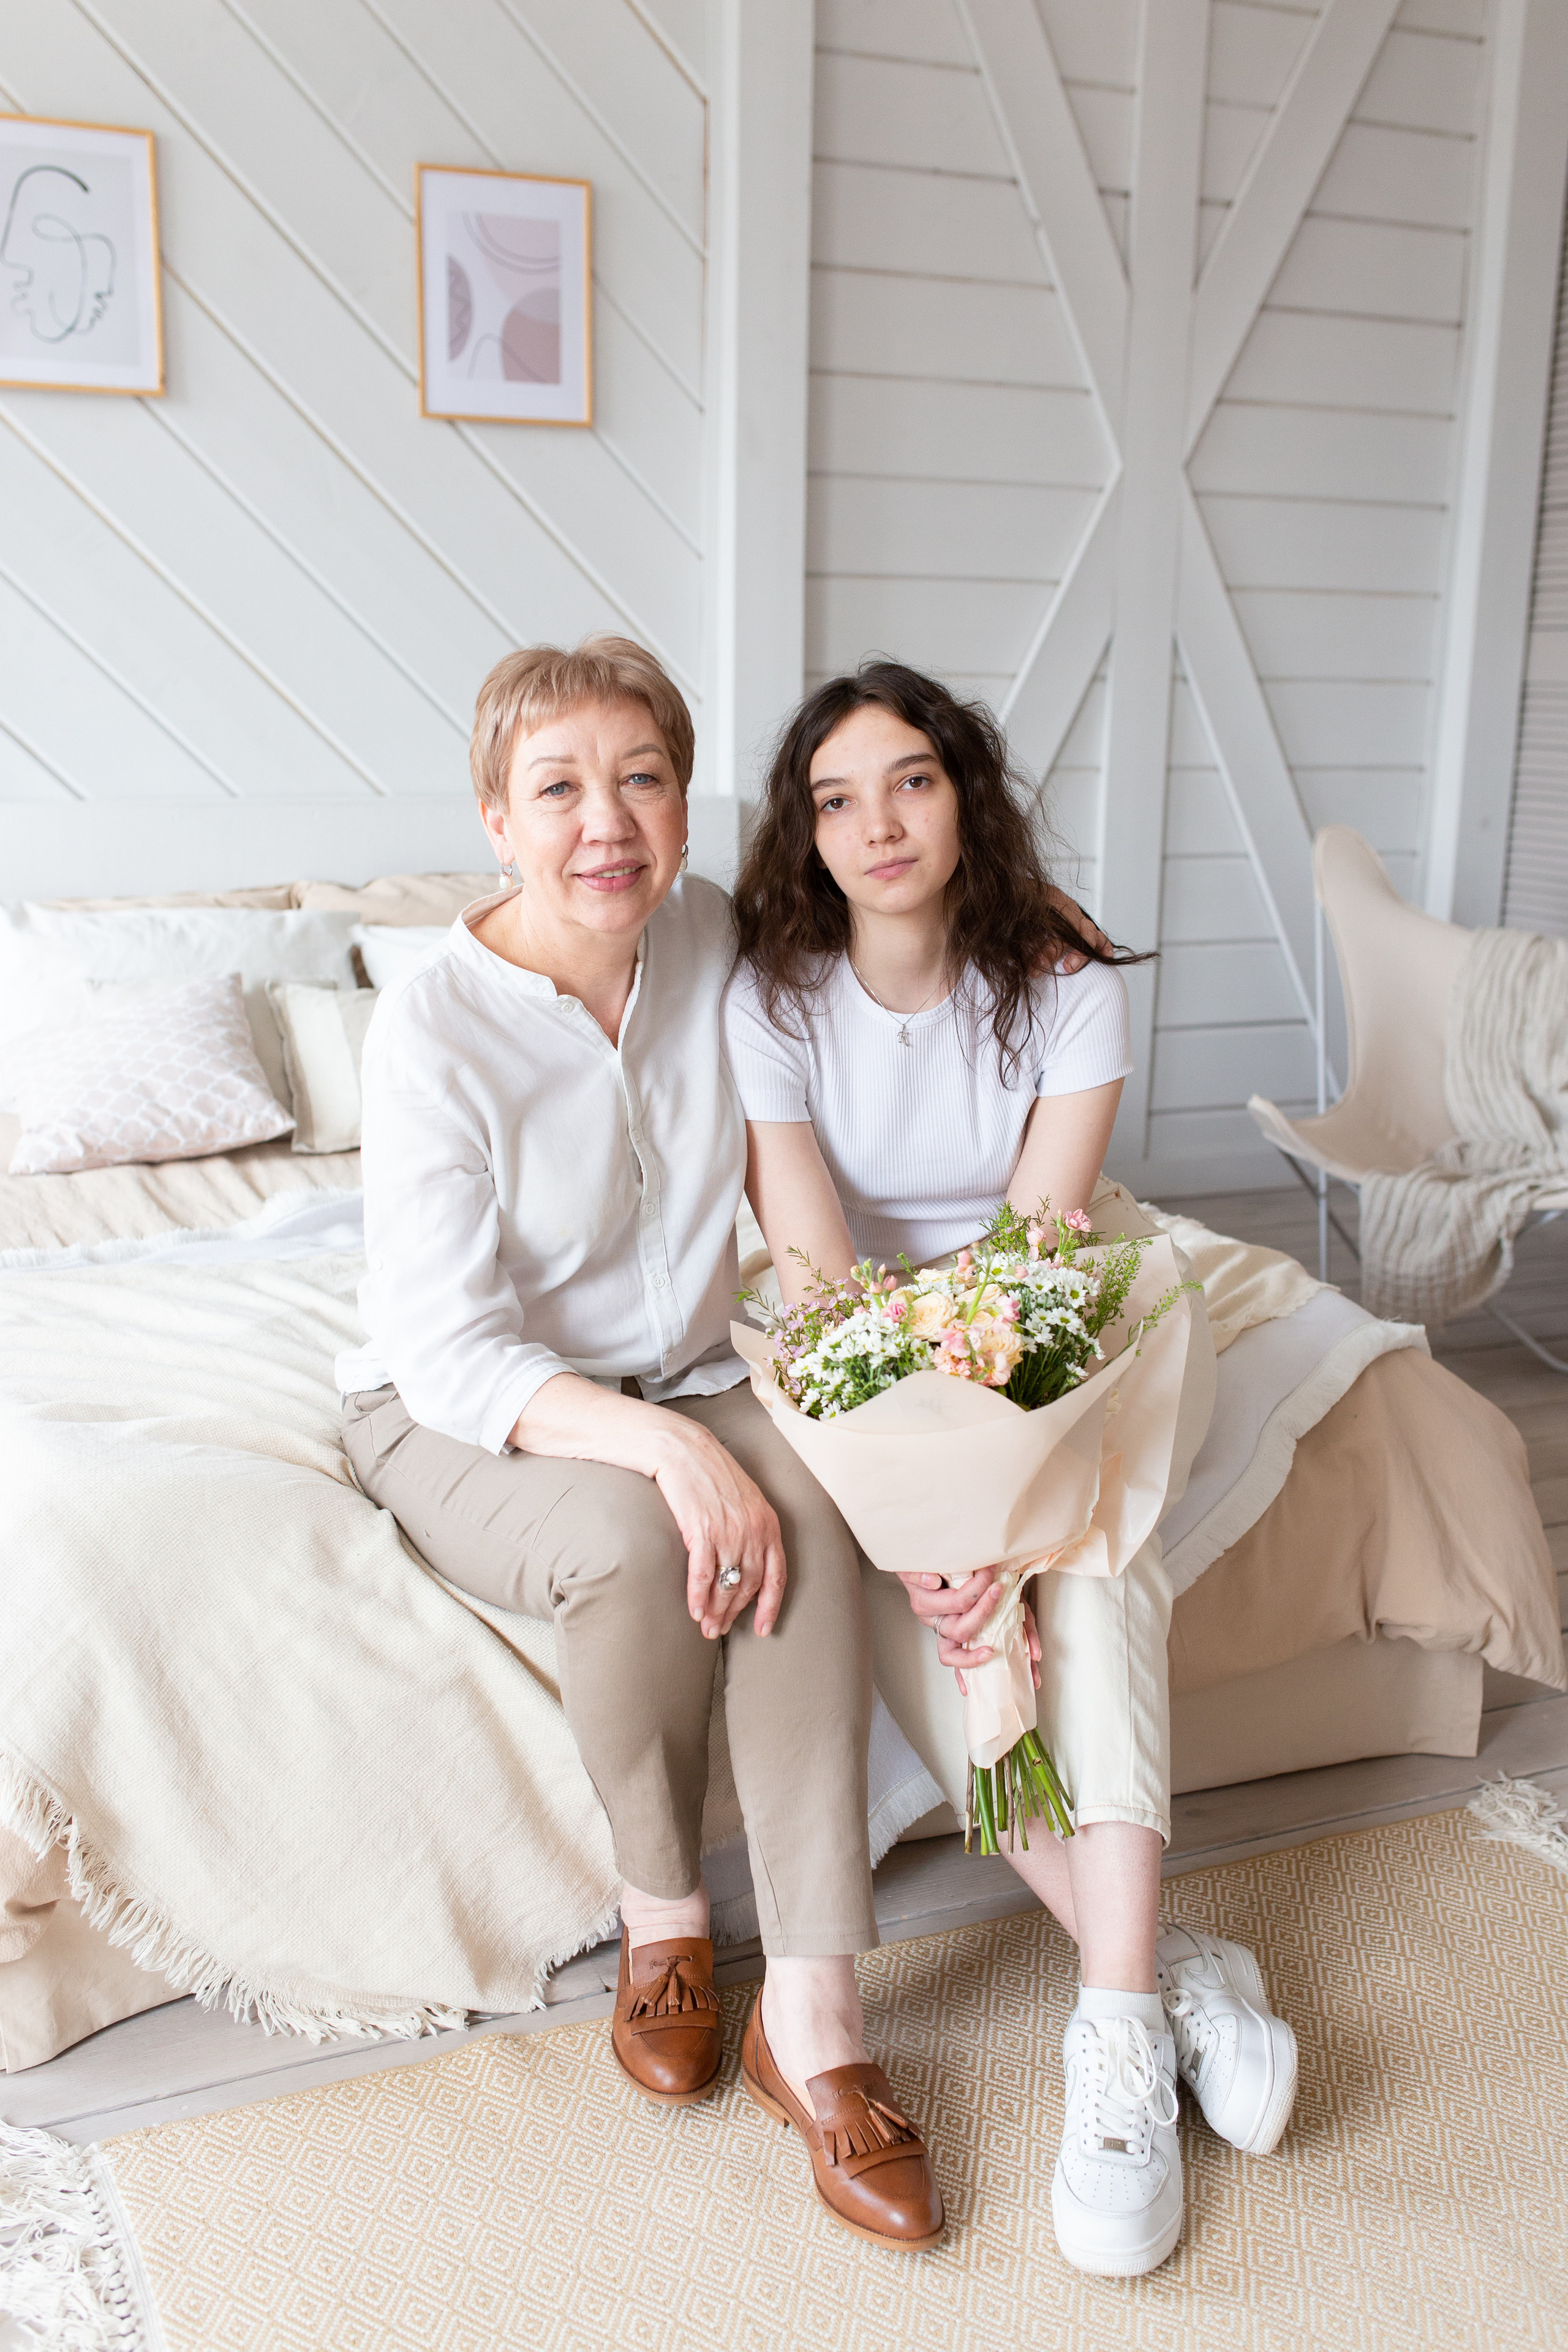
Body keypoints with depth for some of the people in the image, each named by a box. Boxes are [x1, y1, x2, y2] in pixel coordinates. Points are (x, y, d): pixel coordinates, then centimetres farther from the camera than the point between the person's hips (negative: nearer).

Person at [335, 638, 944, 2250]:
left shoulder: (710, 937, -6)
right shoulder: (433, 1030, -21)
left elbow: (771, 1157, 12)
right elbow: (448, 1349, -25)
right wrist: (662, 1444, -38)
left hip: (678, 1381, 4)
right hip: (458, 1414, -4)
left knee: (802, 1509, -28)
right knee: (629, 1537, -35)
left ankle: (811, 2010, -19)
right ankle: (662, 1919, -5)